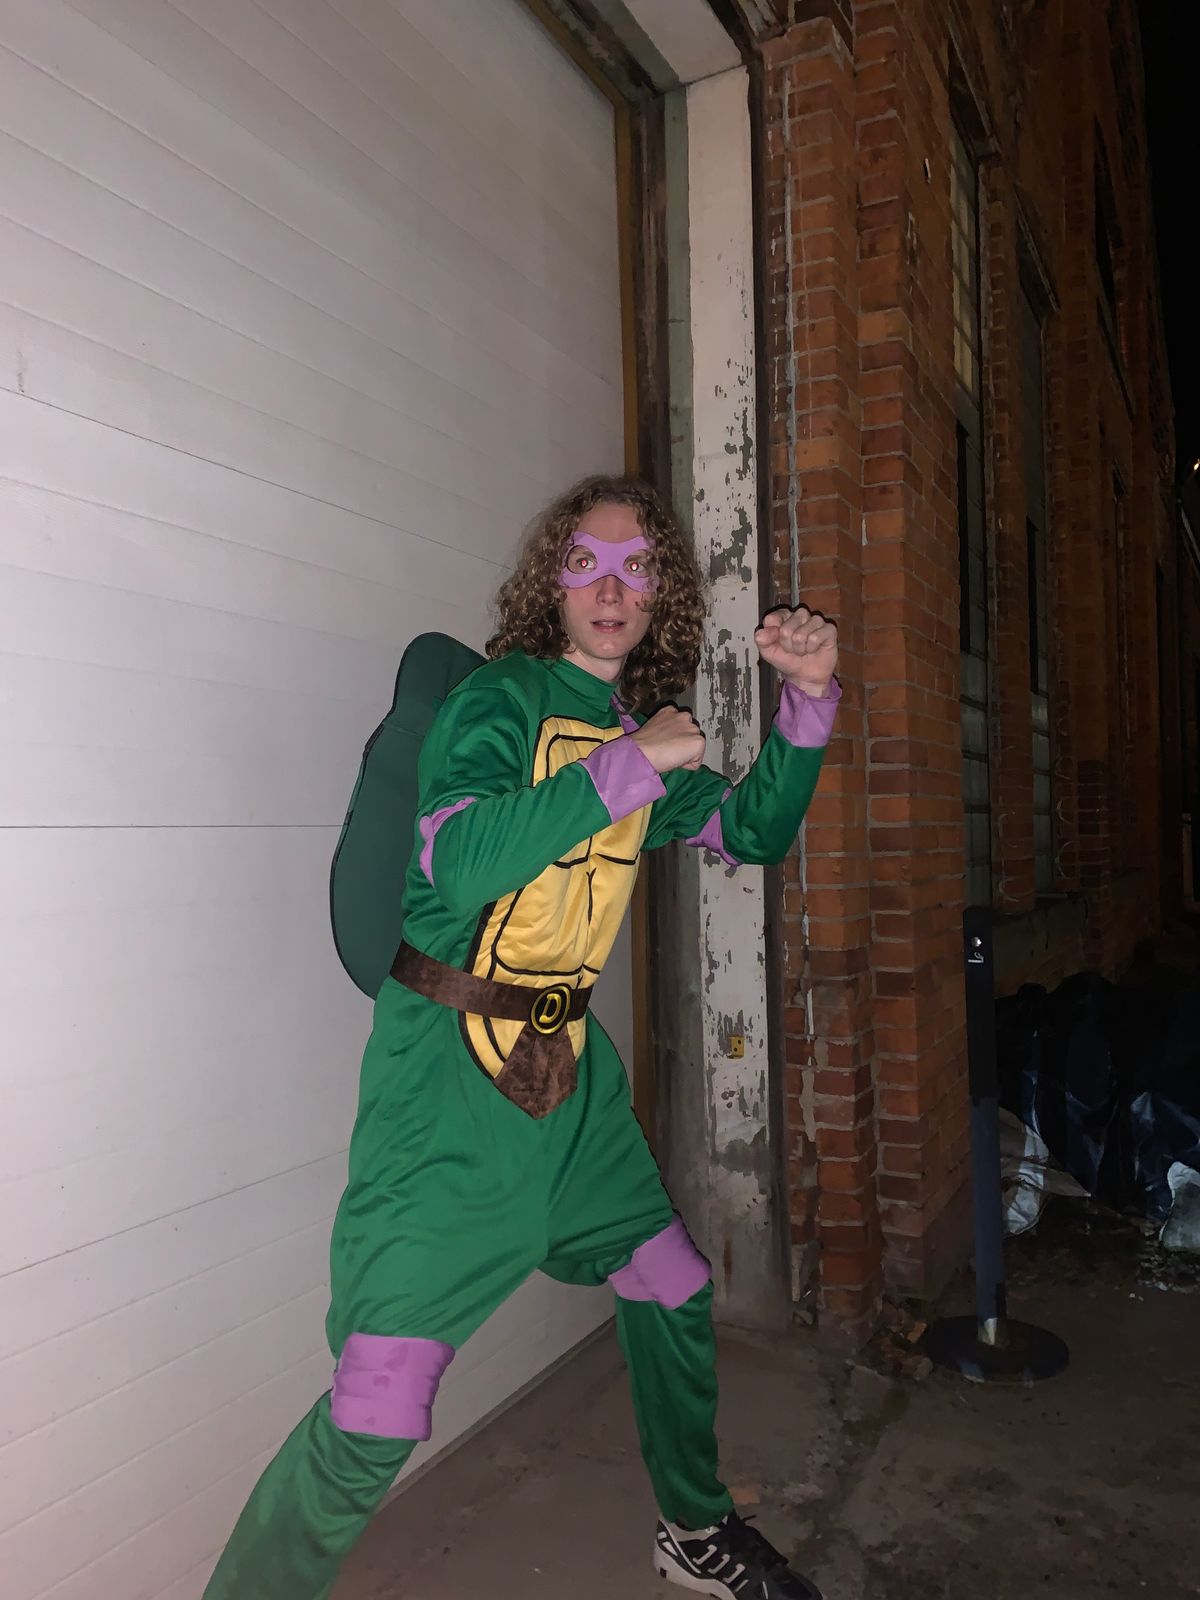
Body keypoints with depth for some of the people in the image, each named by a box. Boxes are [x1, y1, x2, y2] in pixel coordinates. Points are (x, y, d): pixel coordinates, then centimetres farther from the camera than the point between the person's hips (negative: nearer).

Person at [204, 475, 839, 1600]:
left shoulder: (642, 733, 10)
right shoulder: (499, 697, -11)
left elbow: (755, 832, 19)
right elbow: (458, 863, -27)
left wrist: (808, 698, 7)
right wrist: (628, 764, -24)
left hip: (568, 1065, 8)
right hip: (449, 1074, -7)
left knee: (677, 1296, 18)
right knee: (379, 1409, -11)